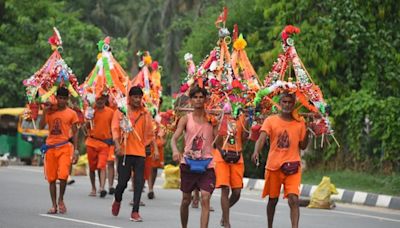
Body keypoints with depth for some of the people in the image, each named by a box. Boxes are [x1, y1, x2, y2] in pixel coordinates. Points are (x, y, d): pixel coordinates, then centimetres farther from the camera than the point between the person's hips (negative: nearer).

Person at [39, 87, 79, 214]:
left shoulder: (71, 114, 4)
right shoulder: (49, 111, 7)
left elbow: (75, 133, 6)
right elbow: (41, 127, 0)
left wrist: (75, 150, -1)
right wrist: (44, 113, -11)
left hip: (65, 147, -2)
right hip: (50, 147, 2)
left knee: (63, 175, -16)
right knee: (51, 178, 3)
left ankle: (61, 200, 7)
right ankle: (54, 205, 11)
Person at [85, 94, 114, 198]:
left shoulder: (110, 112, 2)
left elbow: (112, 127, 10)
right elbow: (87, 126, 1)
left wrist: (112, 141, 6)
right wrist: (89, 119, -17)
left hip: (104, 143, -2)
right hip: (92, 142, 2)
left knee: (102, 166, -15)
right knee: (92, 167, 8)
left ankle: (102, 188, -24)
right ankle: (93, 188, 20)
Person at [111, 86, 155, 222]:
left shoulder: (145, 114, 6)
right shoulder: (121, 111, 2)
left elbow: (150, 134, 13)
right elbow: (115, 128, -5)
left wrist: (142, 145, 6)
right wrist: (118, 144, -18)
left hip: (140, 153, 2)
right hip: (124, 152, -2)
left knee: (139, 182, -6)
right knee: (123, 181, -1)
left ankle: (135, 212, -3)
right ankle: (117, 201, 31)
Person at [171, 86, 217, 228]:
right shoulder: (186, 119, 3)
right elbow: (175, 138, -7)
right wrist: (175, 150, -26)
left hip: (206, 164, -1)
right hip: (188, 163, 1)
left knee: (205, 199, -15)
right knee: (186, 199, 12)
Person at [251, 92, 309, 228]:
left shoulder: (300, 123, 5)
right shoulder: (271, 120, 0)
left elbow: (303, 146, 9)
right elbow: (262, 138, -14)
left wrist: (307, 132, -6)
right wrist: (256, 152, -33)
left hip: (292, 166, 0)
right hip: (273, 166, 0)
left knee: (294, 200, -15)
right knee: (273, 200, 13)